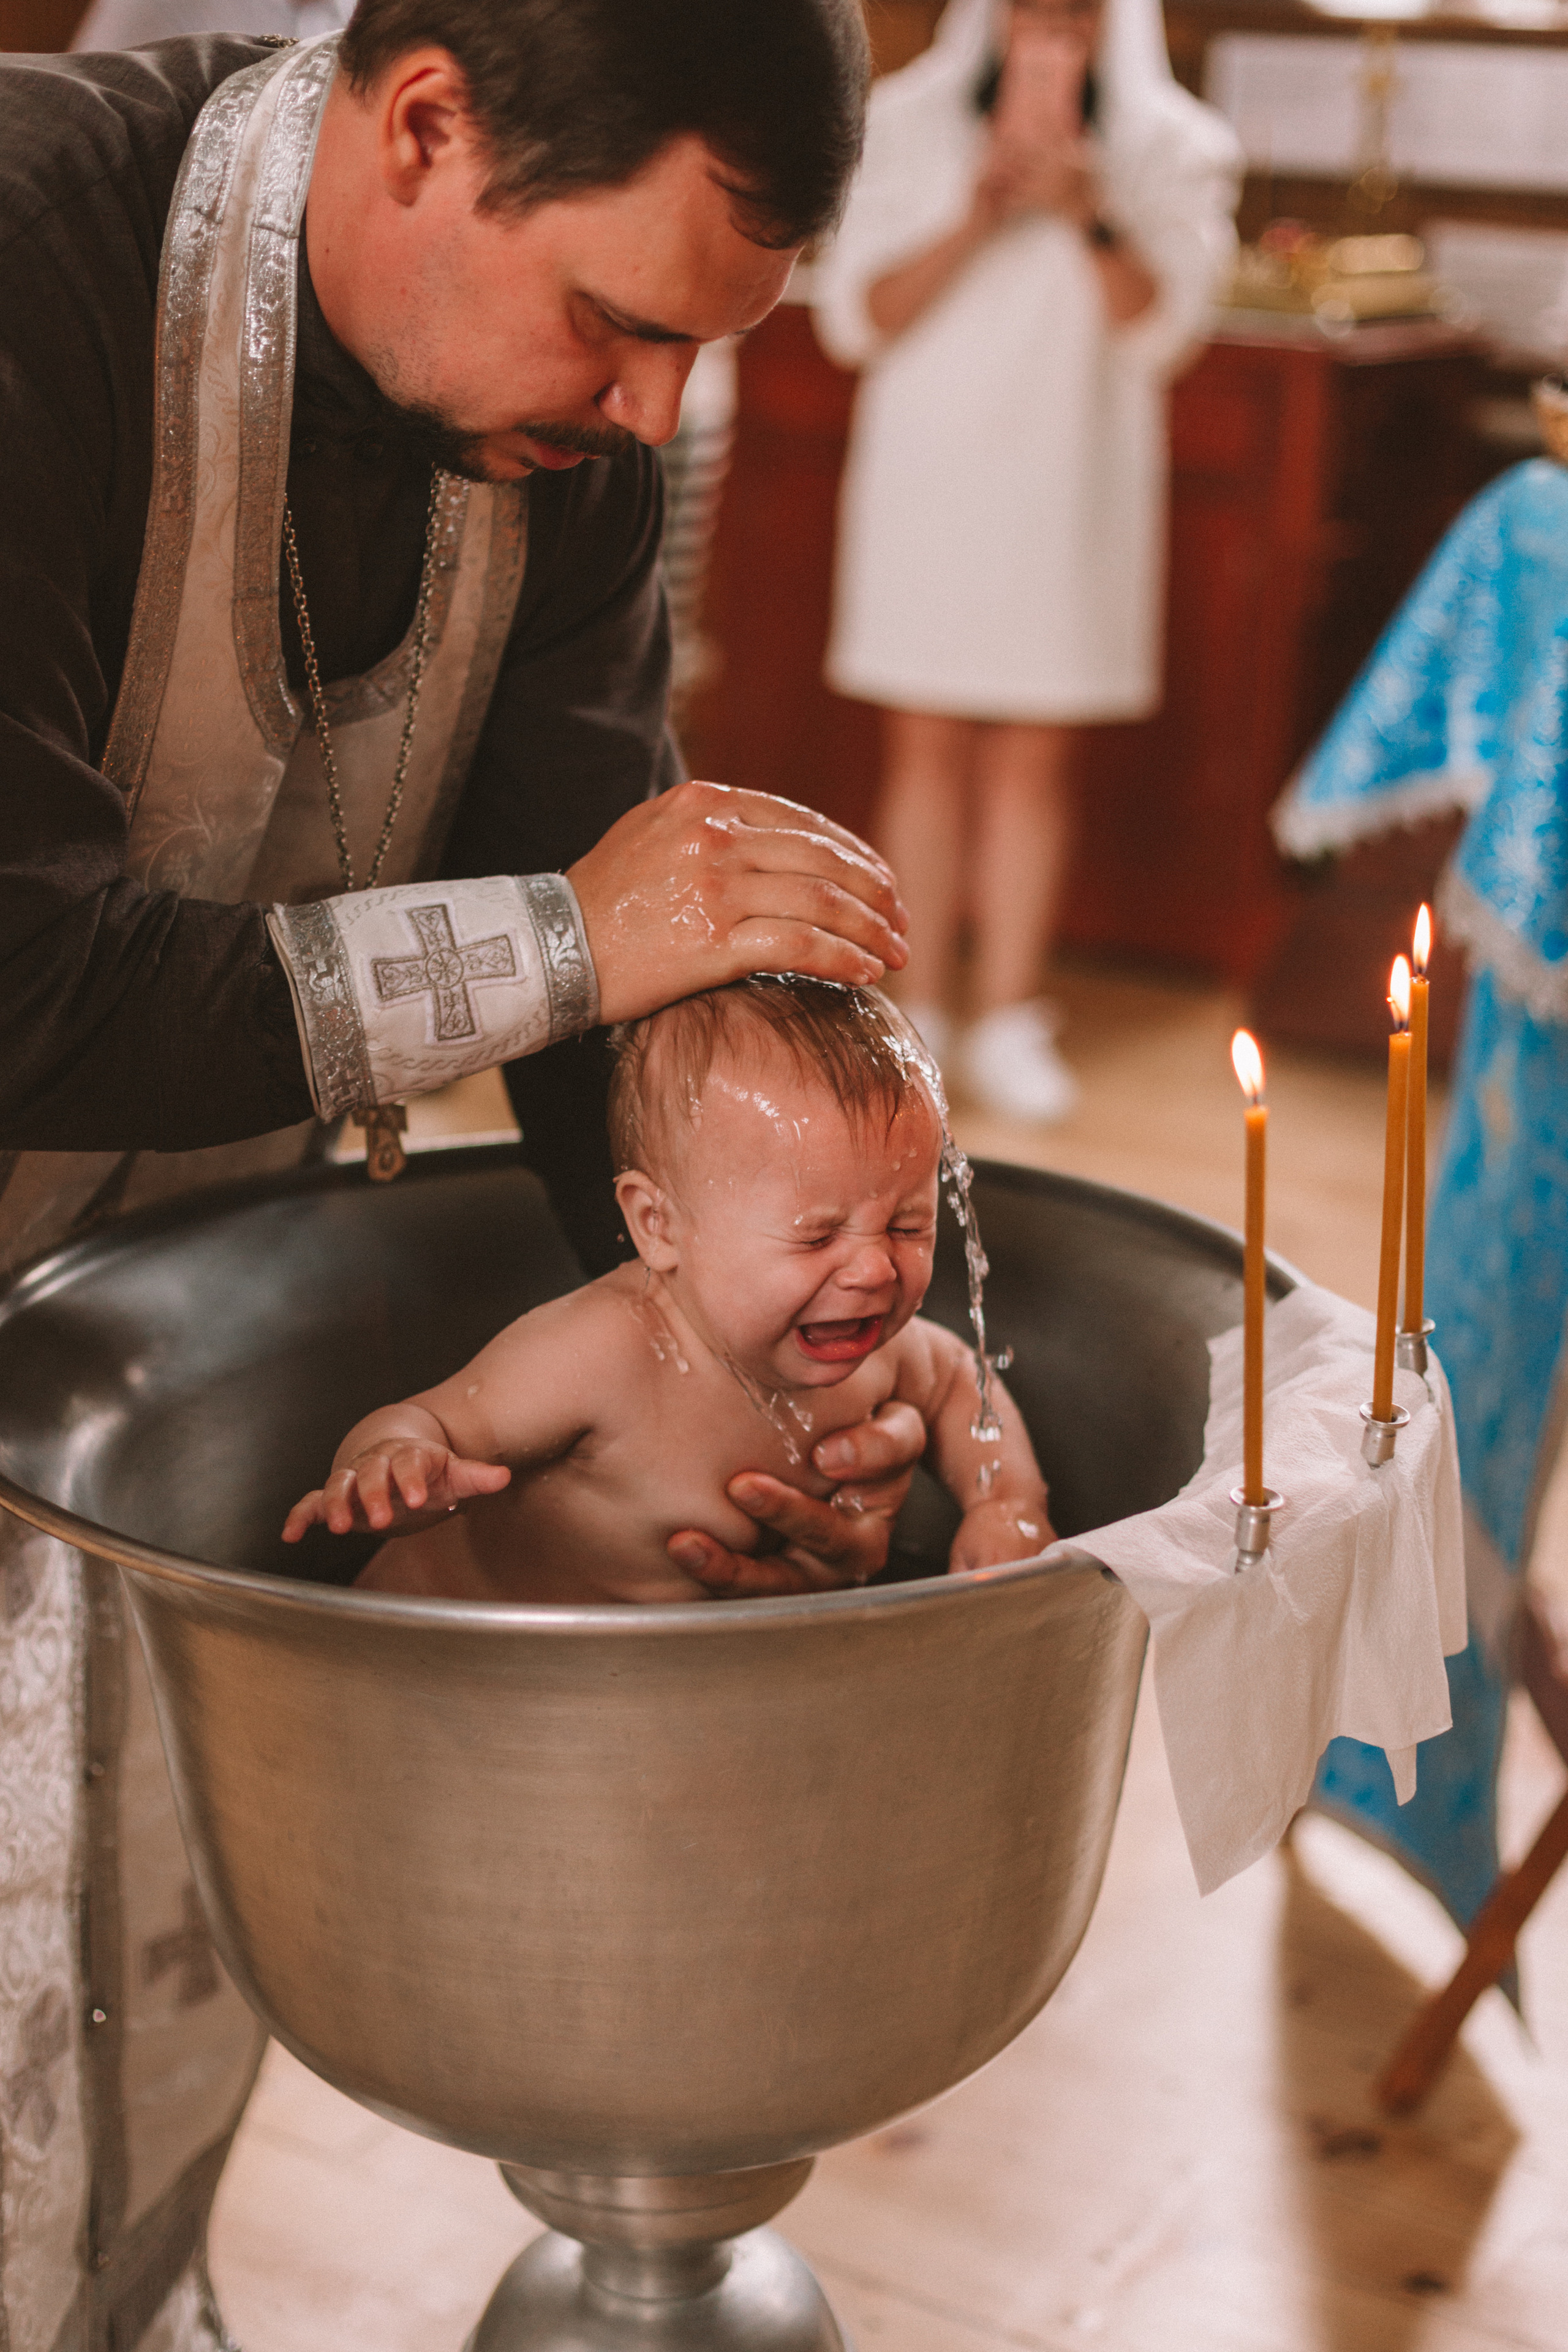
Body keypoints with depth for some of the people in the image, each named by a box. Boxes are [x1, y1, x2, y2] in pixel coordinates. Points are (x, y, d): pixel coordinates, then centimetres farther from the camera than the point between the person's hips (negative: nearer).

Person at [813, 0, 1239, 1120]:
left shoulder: (1167, 149, 5)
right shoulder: (910, 126, 6)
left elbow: (1162, 329, -4)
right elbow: (855, 317, -2)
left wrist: (1090, 218, -20)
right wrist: (976, 219, -15)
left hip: (1071, 482, 0)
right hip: (928, 470, 0)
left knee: (1033, 760, -1)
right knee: (926, 751, 1)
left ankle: (1007, 1022, 6)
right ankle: (919, 1015, 9)